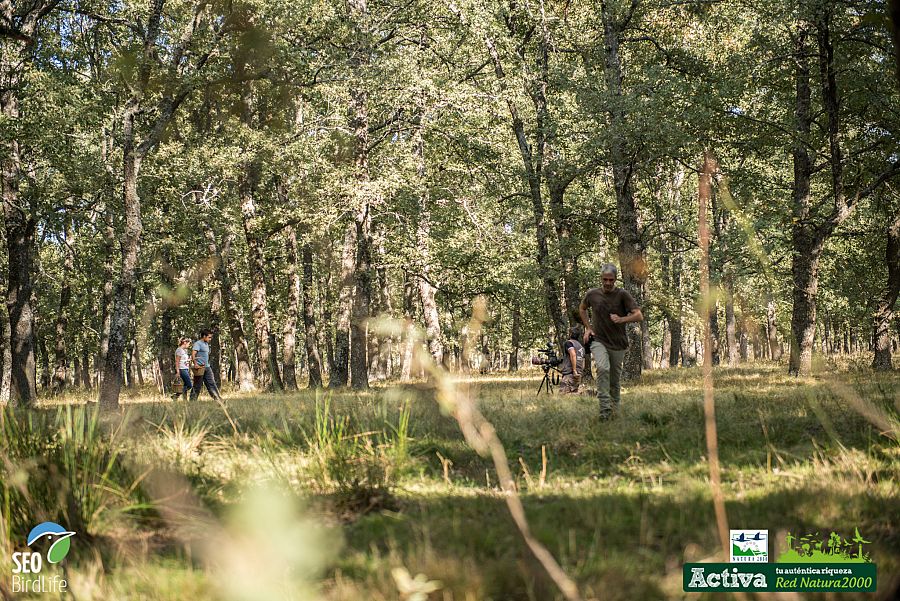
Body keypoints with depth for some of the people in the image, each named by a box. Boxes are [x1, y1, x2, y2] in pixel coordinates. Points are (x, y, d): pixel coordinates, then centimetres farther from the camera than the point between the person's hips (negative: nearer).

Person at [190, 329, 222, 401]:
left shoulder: (206, 344, 19)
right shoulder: (198, 343, -9)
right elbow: (193, 354, -22)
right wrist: (195, 364, -32)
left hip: (207, 368, 9)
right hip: (200, 368, -9)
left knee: (211, 383, 5)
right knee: (197, 386, -4)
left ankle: (218, 399, 2)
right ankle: (192, 401, 2)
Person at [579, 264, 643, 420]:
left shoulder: (622, 295, -6)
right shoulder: (592, 294, 1)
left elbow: (639, 315, -10)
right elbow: (582, 309, 22)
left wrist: (622, 319, -26)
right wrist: (588, 327, 10)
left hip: (618, 344, 0)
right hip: (598, 341, 0)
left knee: (615, 380, 9)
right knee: (603, 368, -27)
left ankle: (615, 410, 31)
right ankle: (605, 409, -28)